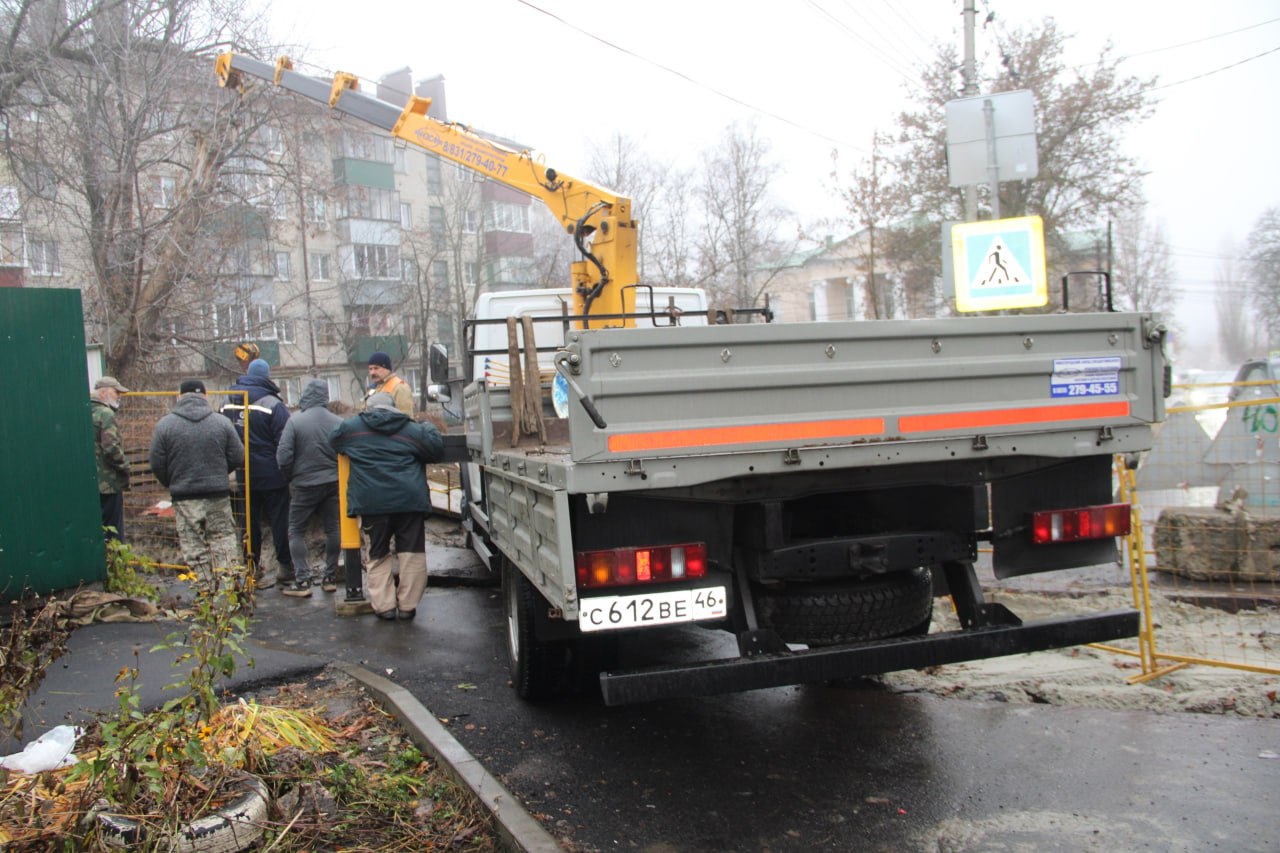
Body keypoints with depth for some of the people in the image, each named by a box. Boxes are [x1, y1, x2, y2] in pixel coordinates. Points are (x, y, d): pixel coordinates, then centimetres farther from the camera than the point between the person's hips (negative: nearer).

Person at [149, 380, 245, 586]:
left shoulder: (165, 424, -3)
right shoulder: (222, 423, -1)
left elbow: (157, 464, -2)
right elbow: (238, 459, 0)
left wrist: (172, 485, 15)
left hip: (185, 498, -1)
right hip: (219, 494, 1)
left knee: (195, 549, 5)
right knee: (224, 542, 8)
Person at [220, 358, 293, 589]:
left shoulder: (227, 404, 5)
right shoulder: (273, 404, -14)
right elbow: (285, 443, -15)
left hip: (241, 476, 5)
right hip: (271, 476, -5)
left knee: (248, 524, 10)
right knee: (280, 520, 6)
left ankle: (252, 571, 14)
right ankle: (285, 567, 12)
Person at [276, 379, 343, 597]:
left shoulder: (295, 421, -11)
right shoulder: (339, 423, -4)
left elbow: (283, 455, -12)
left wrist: (290, 477, 6)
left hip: (305, 484, -3)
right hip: (334, 483, 3)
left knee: (296, 531, 8)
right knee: (333, 529, 13)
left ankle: (302, 580, 3)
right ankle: (330, 577, 17)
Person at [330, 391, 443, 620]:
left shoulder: (350, 427, 10)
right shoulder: (412, 429, 8)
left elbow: (333, 440, 28)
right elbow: (437, 449, 9)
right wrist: (429, 429, 28)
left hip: (372, 503, 1)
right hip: (409, 500, -1)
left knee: (379, 555, 12)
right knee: (411, 553, 6)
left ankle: (384, 605, 8)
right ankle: (407, 606, 7)